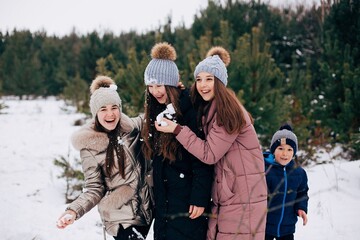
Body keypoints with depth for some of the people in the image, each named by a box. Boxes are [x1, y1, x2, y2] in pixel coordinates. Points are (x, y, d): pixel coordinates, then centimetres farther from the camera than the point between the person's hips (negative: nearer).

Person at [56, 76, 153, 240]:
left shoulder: (134, 127, -1)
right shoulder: (90, 146, -12)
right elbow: (95, 188, -9)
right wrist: (73, 211, -26)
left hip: (145, 210, 5)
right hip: (120, 217, -5)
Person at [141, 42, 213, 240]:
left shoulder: (190, 110, -13)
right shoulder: (156, 112, 11)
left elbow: (202, 159, -16)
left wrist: (200, 198, -18)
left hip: (188, 202, -7)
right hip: (163, 201, 7)